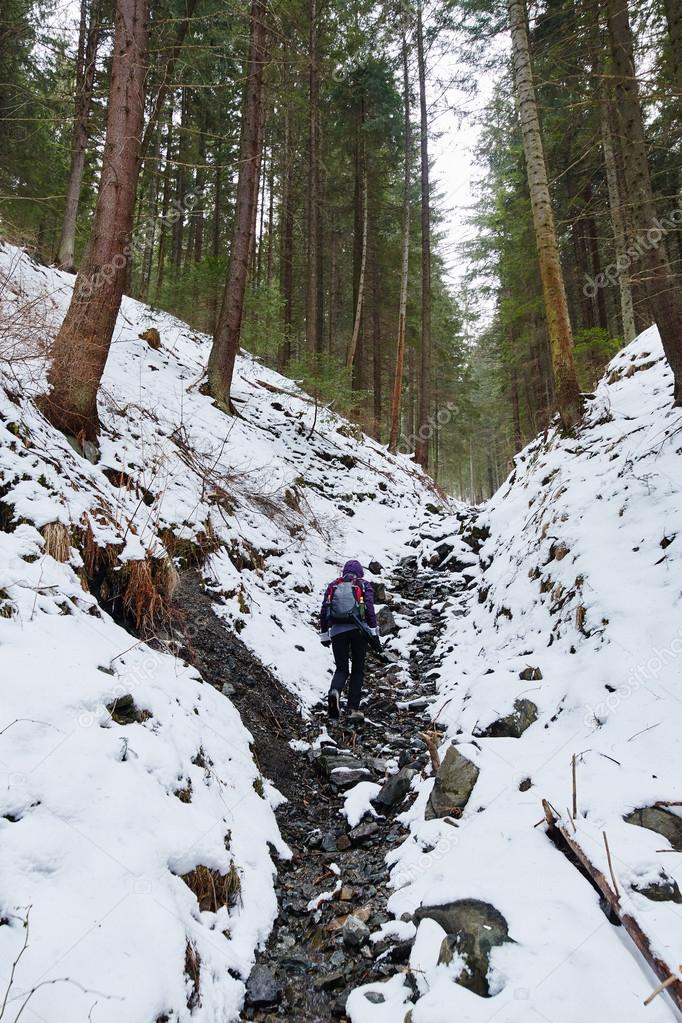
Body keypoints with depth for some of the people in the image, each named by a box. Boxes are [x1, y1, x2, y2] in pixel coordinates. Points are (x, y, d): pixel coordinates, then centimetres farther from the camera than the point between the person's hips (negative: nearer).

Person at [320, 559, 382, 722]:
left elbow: (324, 611, 12)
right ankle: (353, 709, 3)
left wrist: (324, 634, 18)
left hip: (337, 631, 2)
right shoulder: (363, 585, 11)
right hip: (358, 630, -1)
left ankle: (335, 691, -21)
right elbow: (370, 608, -3)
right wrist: (374, 633, -4)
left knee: (341, 669, 10)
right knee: (357, 670, 11)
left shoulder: (333, 586, 17)